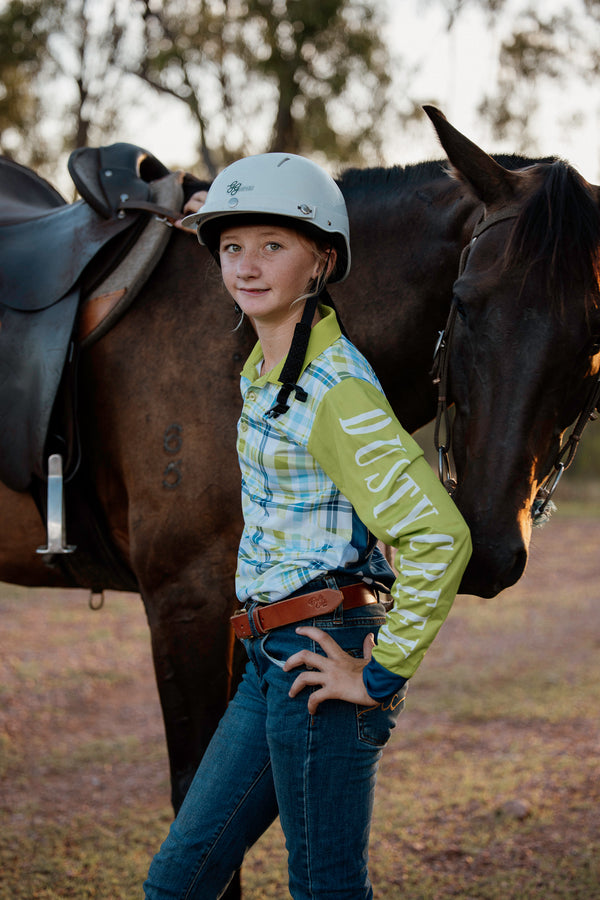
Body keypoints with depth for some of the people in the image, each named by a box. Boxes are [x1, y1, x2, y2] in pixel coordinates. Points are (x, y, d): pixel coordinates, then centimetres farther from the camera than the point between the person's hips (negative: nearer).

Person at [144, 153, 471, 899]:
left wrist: (382, 674, -20)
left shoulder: (335, 389, -18)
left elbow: (438, 536, -24)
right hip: (270, 660, 9)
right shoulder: (263, 369, 9)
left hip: (318, 658, -9)